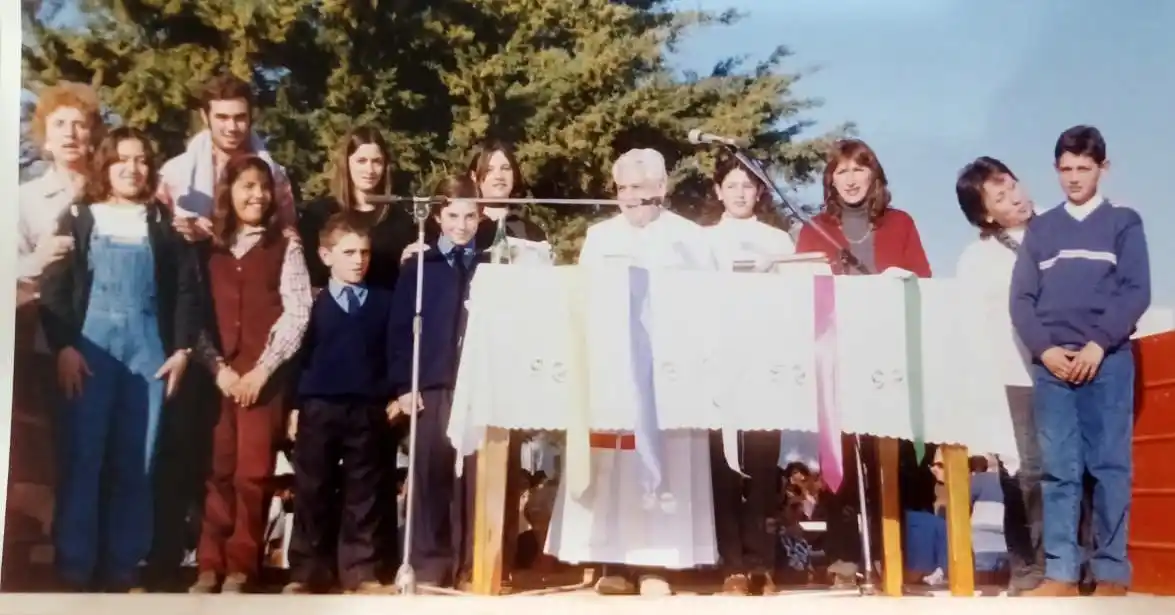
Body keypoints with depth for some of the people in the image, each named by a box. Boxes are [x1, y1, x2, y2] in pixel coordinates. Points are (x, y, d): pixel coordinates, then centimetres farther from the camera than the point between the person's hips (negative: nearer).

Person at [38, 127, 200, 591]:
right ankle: (75, 564, 5)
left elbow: (186, 288, 8)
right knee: (82, 457, -3)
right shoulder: (78, 218, 9)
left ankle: (123, 563, 10)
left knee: (136, 462, 2)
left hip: (148, 349, 1)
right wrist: (63, 346, -8)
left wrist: (182, 348, -1)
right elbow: (54, 286, 2)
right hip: (90, 347, -1)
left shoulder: (163, 222, 12)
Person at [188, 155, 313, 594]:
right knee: (218, 471, 2)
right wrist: (217, 367, -6)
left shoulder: (285, 247, 5)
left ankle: (241, 568, 6)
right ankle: (210, 564, 9)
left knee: (253, 473, -3)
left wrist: (262, 369, -9)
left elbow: (297, 314, -3)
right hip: (216, 372, 2)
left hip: (264, 374, -2)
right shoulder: (209, 247, 10)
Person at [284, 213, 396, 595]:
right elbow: (298, 354, 4)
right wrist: (295, 405, 0)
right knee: (312, 493, 6)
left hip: (368, 409, 0)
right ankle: (306, 572, 13)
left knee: (364, 494, 6)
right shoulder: (312, 304, 4)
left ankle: (360, 571, 12)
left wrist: (397, 394, -1)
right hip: (318, 407, 0)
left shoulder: (384, 302, 5)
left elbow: (395, 351, 7)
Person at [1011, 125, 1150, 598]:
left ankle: (1112, 572, 6)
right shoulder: (1040, 229, 14)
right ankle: (1060, 573, 2)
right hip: (1051, 365, 2)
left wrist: (1098, 345, -11)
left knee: (1110, 467, 0)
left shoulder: (1124, 222, 8)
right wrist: (1044, 349, -6)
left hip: (1108, 361, -2)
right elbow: (1021, 298, 9)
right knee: (1058, 470, 0)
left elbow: (1136, 292, -1)